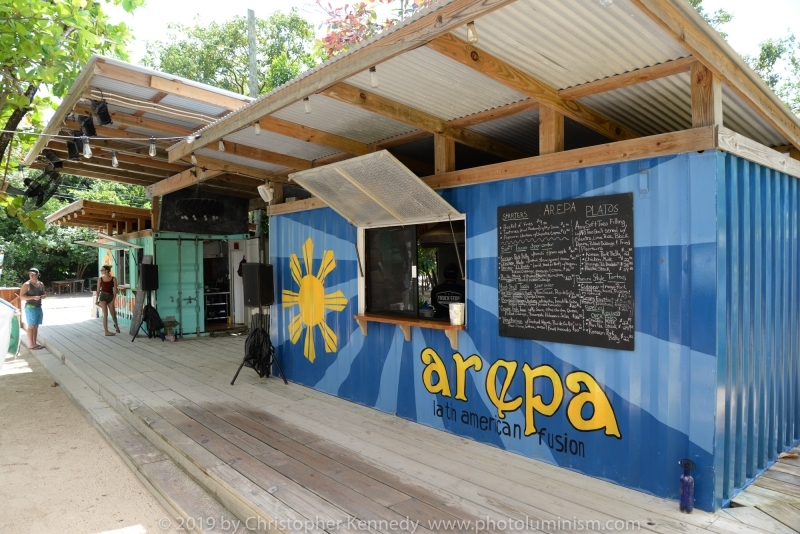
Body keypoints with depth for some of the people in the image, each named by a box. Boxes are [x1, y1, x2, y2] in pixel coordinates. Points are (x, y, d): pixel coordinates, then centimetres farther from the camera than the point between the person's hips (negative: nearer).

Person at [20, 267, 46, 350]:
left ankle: (35, 343, 17)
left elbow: (44, 293, 21)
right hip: (30, 308, -6)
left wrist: (43, 296, -2)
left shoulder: (41, 284, 9)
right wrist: (33, 297, -24)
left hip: (39, 307, 6)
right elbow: (21, 297, -14)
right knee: (31, 326, -3)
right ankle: (31, 345, 1)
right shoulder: (26, 285, -9)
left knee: (36, 326, 10)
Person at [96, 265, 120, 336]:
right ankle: (106, 331, 1)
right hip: (103, 296, 0)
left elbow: (115, 290, -4)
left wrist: (113, 299, -11)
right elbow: (98, 290, 4)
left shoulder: (113, 279, -4)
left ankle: (116, 325, 39)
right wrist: (97, 300, 3)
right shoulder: (100, 279, -1)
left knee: (113, 314, 8)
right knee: (105, 314, -5)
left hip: (110, 296, 0)